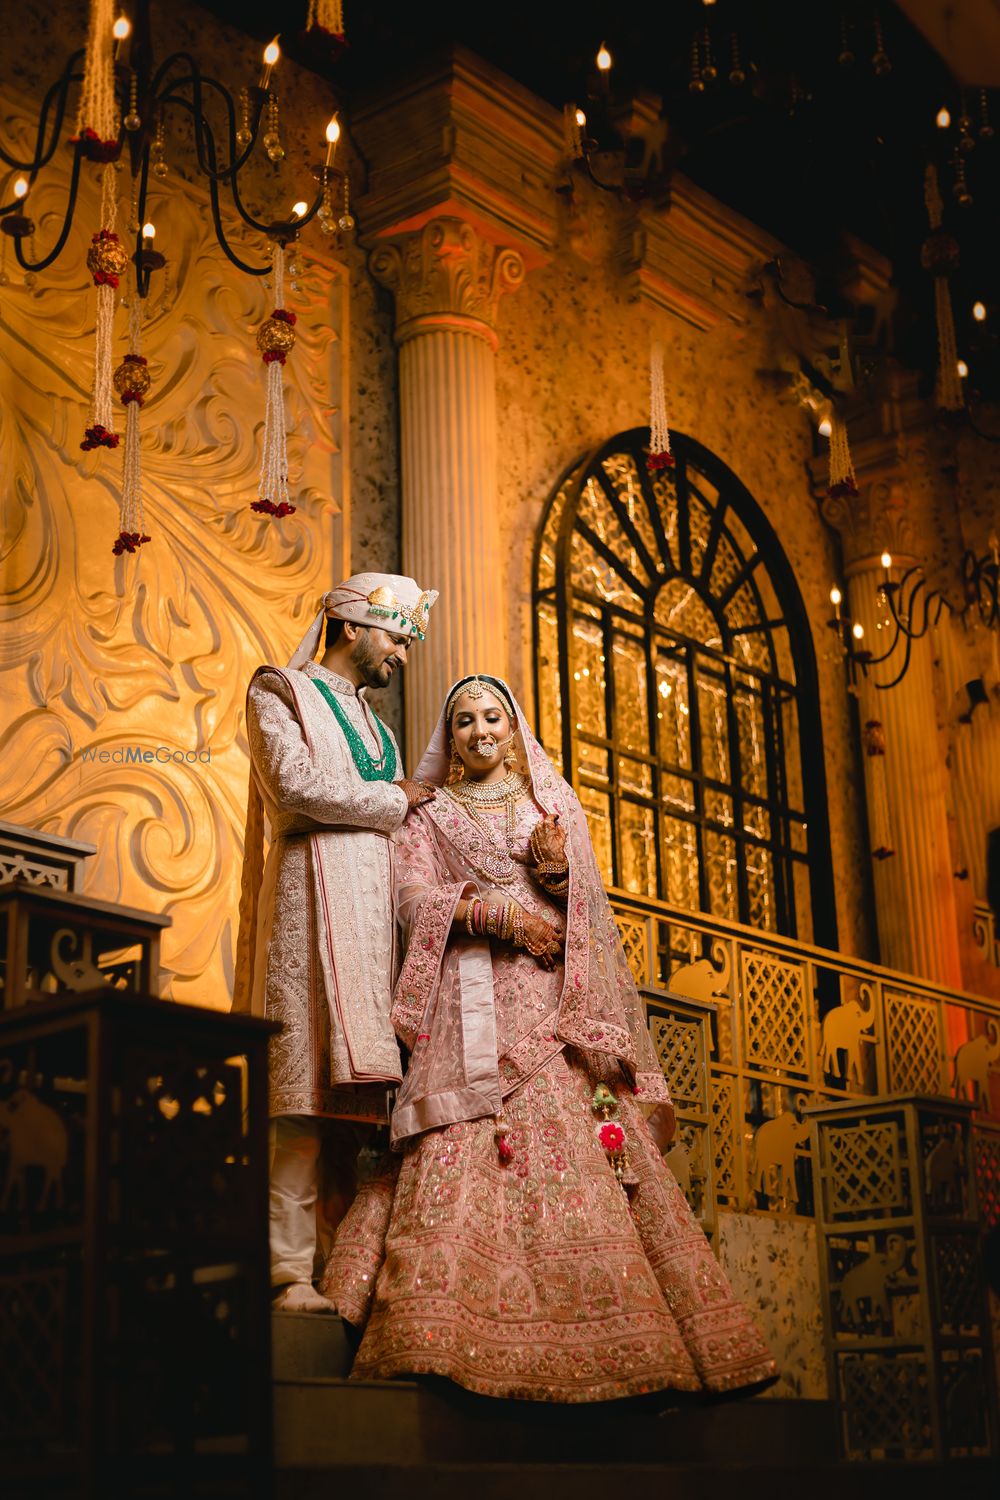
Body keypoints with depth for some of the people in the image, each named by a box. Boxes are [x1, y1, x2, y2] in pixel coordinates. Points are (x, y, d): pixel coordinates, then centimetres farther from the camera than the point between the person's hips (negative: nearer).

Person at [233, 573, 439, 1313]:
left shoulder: (374, 723, 31)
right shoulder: (283, 691, 8)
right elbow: (293, 783, -9)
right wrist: (392, 800, 1)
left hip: (378, 904, 7)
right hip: (313, 896, -7)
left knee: (359, 1088, -2)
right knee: (308, 1088, -14)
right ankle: (291, 1271, -16)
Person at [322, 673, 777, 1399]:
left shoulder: (554, 806, 22)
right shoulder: (431, 818, 17)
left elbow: (584, 908, 14)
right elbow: (416, 897, 1)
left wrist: (558, 870, -7)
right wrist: (505, 914, -11)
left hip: (554, 1003, 2)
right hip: (474, 1002, -1)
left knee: (580, 1145, -11)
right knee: (465, 1153, -18)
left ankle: (609, 1333, -12)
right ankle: (442, 1331, -25)